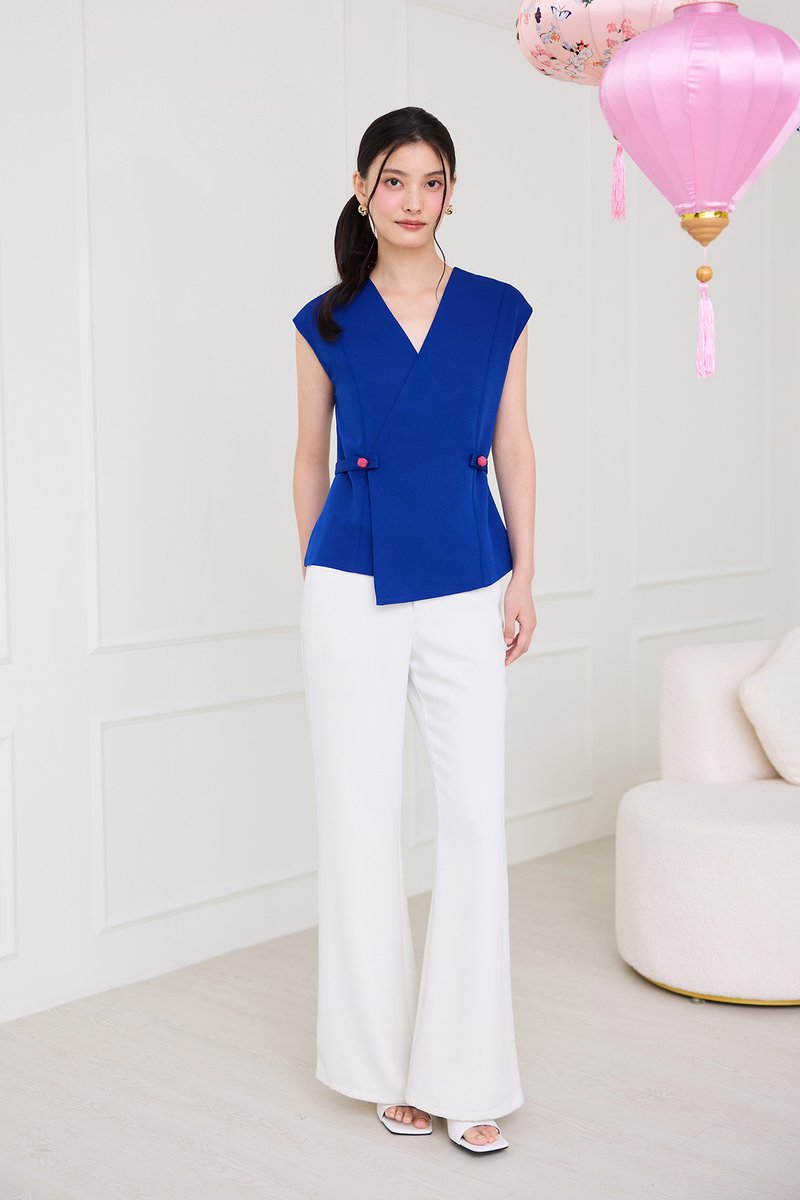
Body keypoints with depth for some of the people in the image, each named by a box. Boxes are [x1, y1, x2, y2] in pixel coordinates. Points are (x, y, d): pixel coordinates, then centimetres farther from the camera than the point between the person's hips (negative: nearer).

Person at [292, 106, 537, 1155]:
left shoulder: (499, 311, 7)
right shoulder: (327, 322, 5)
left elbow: (514, 446, 9)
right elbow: (310, 457, 12)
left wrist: (524, 574, 3)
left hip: (467, 586, 1)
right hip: (353, 586, 0)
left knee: (476, 816, -3)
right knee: (362, 818, 3)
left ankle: (469, 1072, 9)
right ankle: (388, 1062, 18)